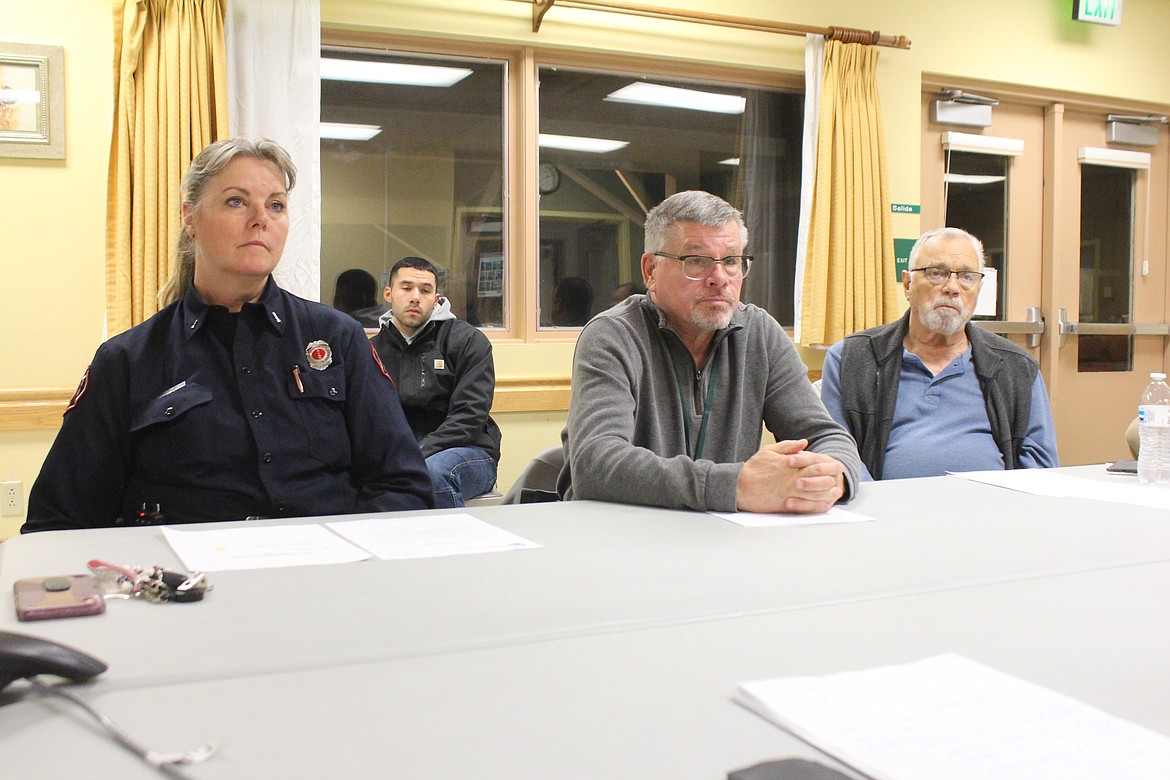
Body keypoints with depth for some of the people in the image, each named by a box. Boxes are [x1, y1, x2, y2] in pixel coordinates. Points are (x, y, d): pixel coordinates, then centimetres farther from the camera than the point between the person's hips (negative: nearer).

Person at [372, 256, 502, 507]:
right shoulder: (374, 349, 15)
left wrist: (417, 456, -20)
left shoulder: (468, 340, 2)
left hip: (468, 452, -2)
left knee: (433, 472, -37)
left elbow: (470, 414, -9)